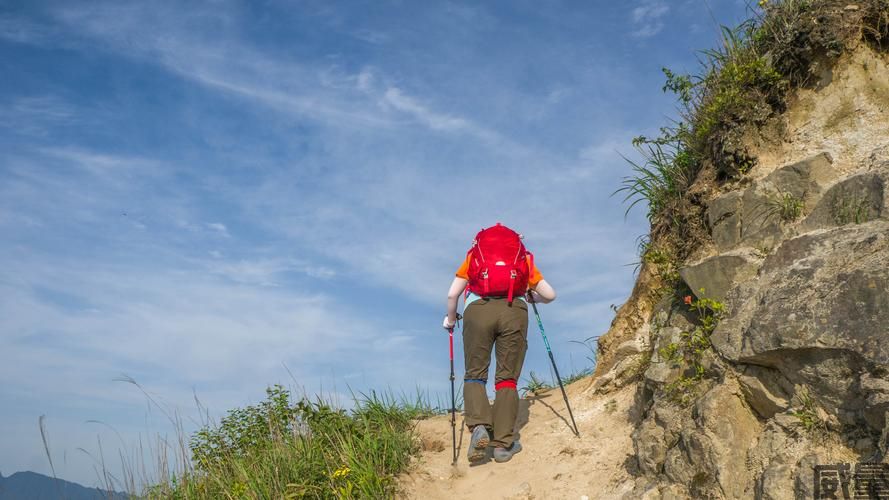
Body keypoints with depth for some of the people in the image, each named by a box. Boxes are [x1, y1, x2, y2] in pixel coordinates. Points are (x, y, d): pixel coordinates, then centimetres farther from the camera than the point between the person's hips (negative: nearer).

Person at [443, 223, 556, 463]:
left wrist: (450, 319, 30)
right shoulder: (524, 258, 28)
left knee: (474, 374, 8)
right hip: (514, 311, 1)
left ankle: (479, 426, -16)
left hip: (478, 310, 0)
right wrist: (534, 298, 43)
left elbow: (452, 295, 13)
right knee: (507, 379, 7)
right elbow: (550, 295, 22)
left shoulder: (473, 255, 26)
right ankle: (503, 444, 1)